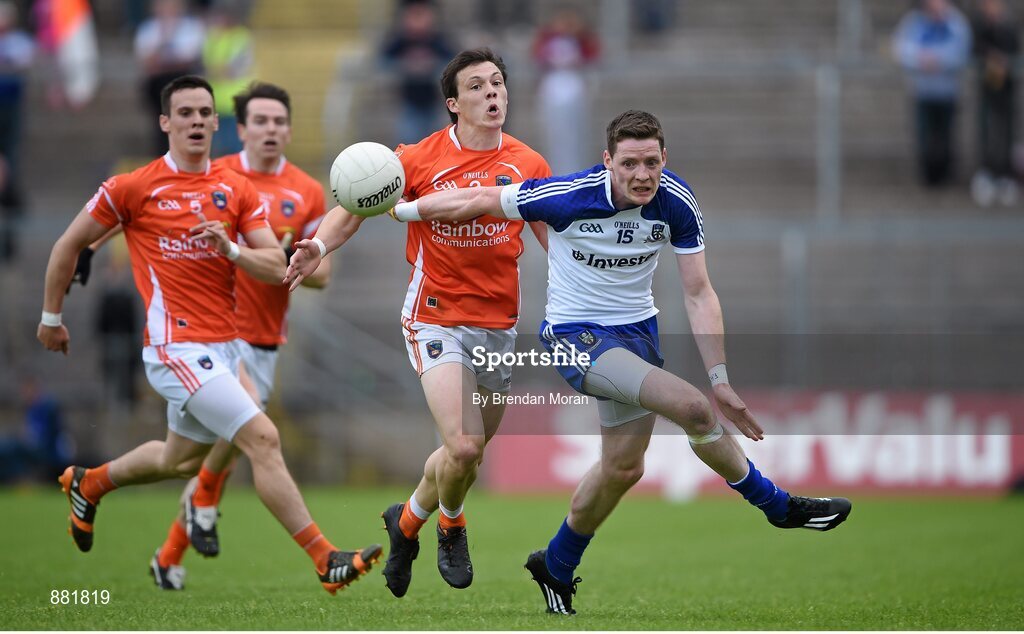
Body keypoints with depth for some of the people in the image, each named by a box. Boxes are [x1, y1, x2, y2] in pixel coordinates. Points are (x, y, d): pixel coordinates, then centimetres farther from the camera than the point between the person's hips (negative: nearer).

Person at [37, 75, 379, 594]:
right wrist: (51, 317, 12)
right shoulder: (133, 188, -5)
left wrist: (231, 249, -16)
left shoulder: (237, 190, 7)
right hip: (176, 348, -7)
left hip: (223, 347, 7)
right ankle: (325, 560, -17)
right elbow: (69, 246, 5)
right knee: (263, 438, -17)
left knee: (181, 459, 23)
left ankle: (88, 484, 49)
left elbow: (277, 268, 3)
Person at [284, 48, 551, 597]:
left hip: (499, 324, 4)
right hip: (435, 319, -4)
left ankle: (407, 521, 38)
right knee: (464, 446, -19)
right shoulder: (418, 159, -7)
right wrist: (318, 247, -23)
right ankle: (450, 525, 13)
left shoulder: (528, 165, 1)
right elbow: (354, 209, -3)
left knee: (470, 454, 9)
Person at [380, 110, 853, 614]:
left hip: (637, 329, 6)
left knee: (623, 466, 13)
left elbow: (698, 294, -8)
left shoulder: (676, 202, -13)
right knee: (689, 406, -25)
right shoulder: (568, 196, -24)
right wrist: (400, 210, -1)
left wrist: (720, 381, -13)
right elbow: (477, 201, -11)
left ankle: (556, 567, 38)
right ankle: (779, 506, -6)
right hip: (576, 335, -6)